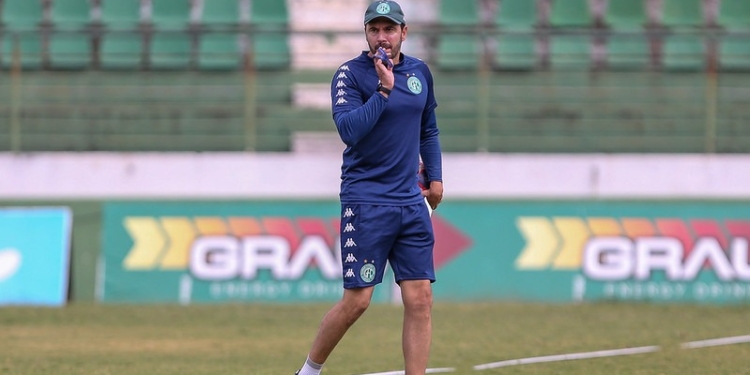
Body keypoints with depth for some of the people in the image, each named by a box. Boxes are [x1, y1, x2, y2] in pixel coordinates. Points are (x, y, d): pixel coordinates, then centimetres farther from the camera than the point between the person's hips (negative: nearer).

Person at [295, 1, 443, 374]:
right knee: (356, 300, -6)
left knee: (420, 299, -2)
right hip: (365, 201, -5)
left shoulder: (419, 72, 11)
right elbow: (349, 130, -21)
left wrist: (435, 177, 18)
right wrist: (384, 89, -22)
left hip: (411, 202, 5)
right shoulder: (350, 75, -7)